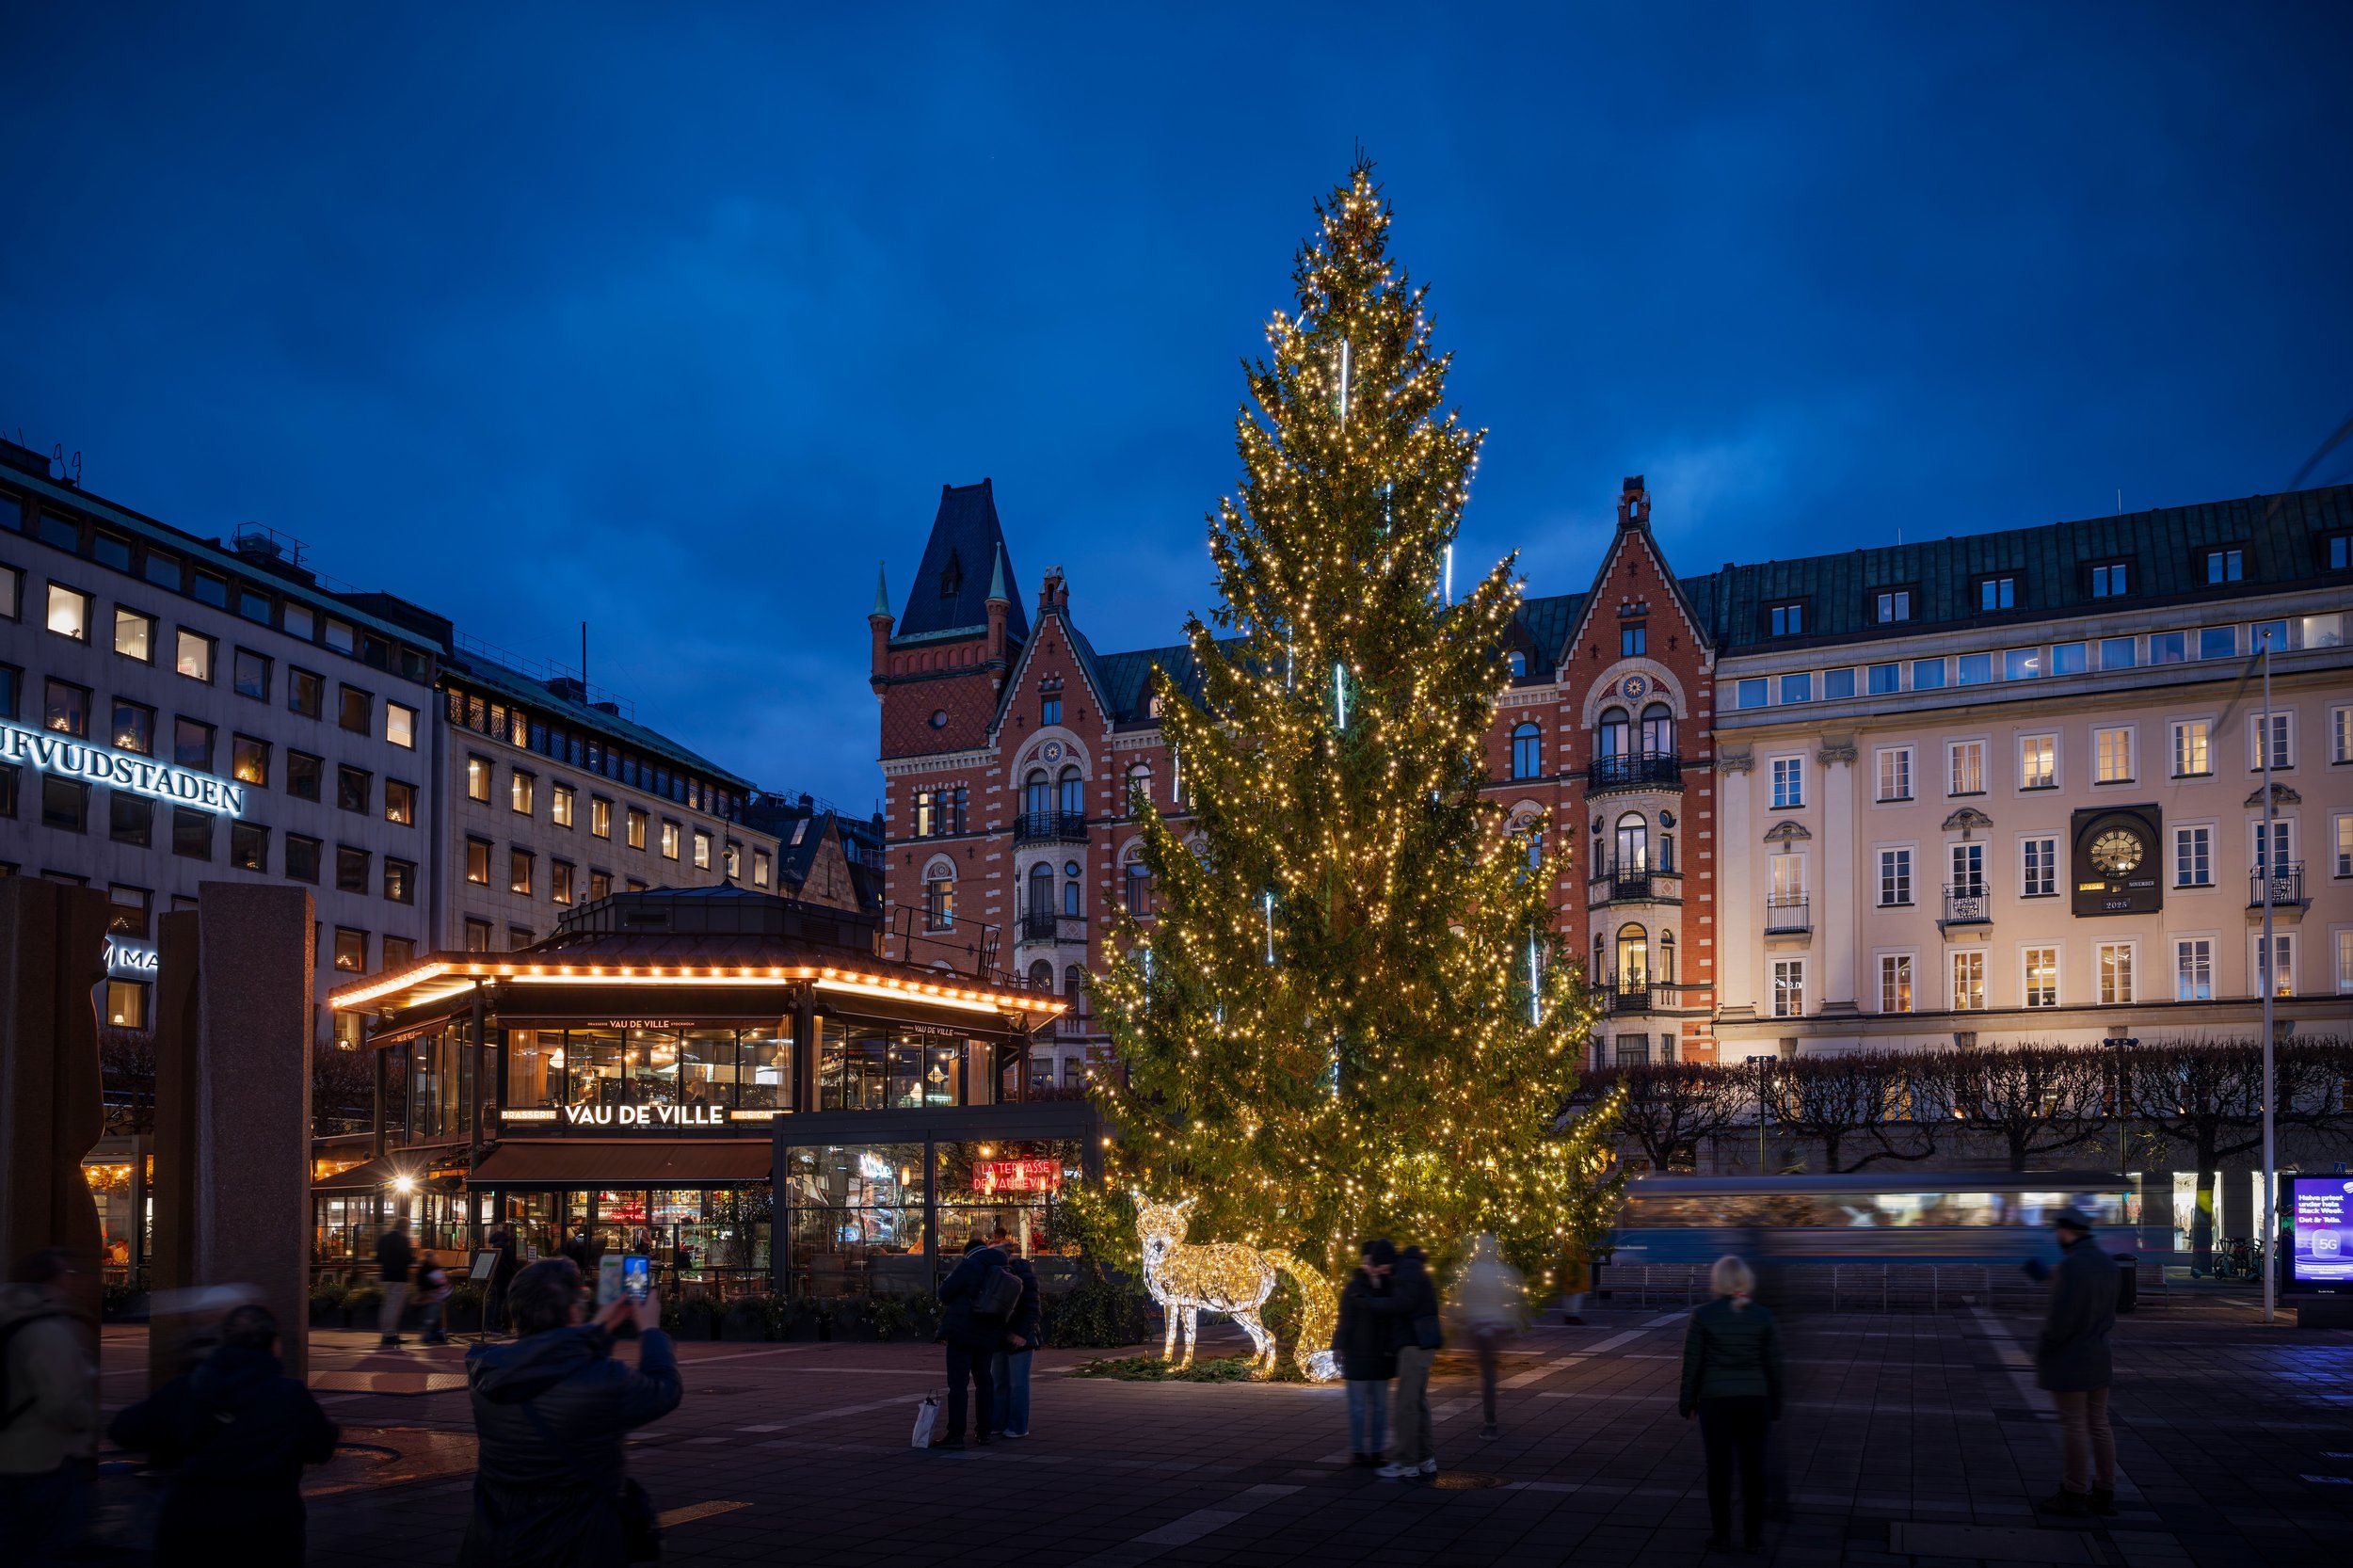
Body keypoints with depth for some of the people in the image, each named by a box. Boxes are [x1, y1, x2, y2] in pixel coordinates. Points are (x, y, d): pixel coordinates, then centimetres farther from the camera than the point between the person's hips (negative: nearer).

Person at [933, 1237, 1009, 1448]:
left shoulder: (970, 1265, -10)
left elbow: (945, 1293, -11)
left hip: (963, 1333, -7)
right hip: (988, 1337, 7)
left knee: (957, 1383, -6)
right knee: (983, 1381, 17)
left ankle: (956, 1435, -10)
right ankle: (983, 1431, 17)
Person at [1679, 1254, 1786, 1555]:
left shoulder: (1702, 1315, -8)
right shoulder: (1763, 1316, -3)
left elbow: (1692, 1363, -4)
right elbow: (1774, 1365, 1)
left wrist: (1688, 1402, 6)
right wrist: (1775, 1405, 11)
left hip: (1716, 1400, -1)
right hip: (1754, 1400, 1)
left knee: (1719, 1468, 7)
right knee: (1753, 1468, 9)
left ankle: (1722, 1535, 13)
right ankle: (1753, 1537, 13)